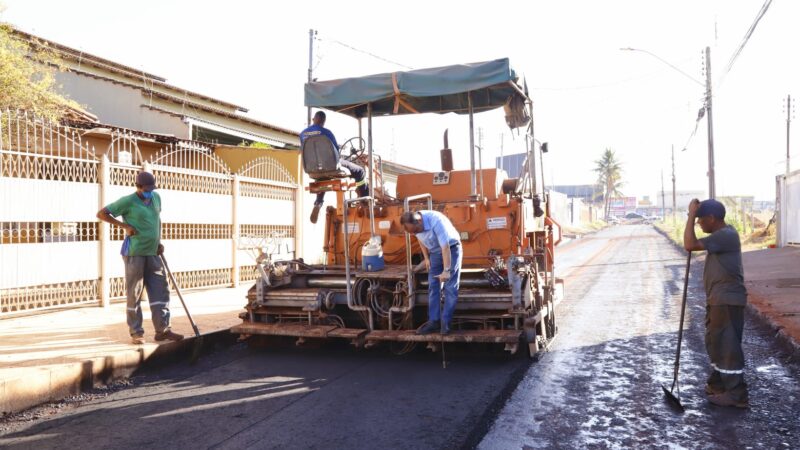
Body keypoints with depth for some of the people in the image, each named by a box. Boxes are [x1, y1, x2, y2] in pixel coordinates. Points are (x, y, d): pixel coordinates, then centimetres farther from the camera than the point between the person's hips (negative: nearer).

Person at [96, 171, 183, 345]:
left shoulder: (156, 198, 10)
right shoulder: (128, 201, -9)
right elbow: (101, 214, -7)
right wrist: (124, 225, -14)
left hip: (153, 253, 6)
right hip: (134, 253, -6)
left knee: (160, 291, 4)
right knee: (134, 294, 1)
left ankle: (162, 330, 10)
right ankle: (136, 332, 10)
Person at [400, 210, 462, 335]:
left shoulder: (436, 221, -35)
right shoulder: (415, 225, -14)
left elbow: (446, 247, -34)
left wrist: (446, 270, -36)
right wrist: (426, 258, 9)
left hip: (451, 249, -6)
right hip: (435, 252, 6)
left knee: (450, 288, -9)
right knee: (433, 287, 2)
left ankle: (445, 322, -2)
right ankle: (434, 321, 6)